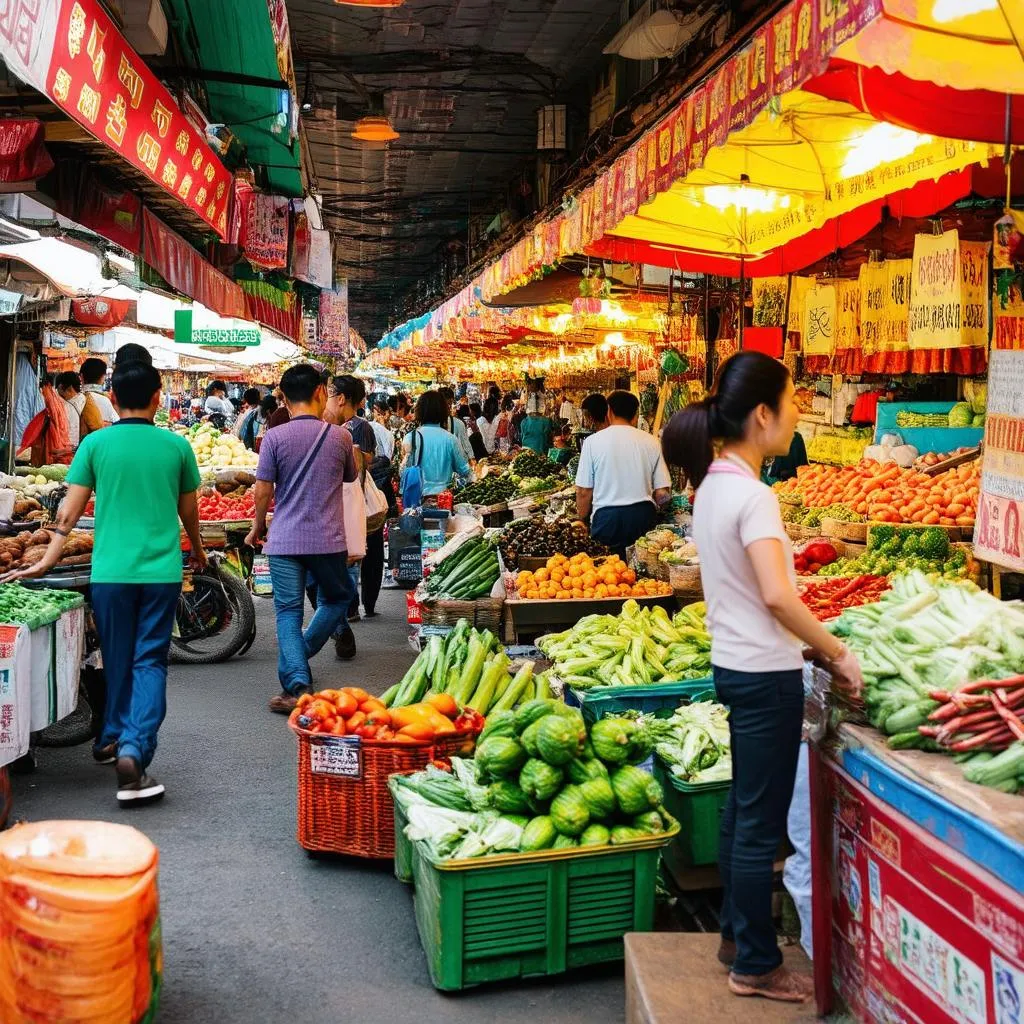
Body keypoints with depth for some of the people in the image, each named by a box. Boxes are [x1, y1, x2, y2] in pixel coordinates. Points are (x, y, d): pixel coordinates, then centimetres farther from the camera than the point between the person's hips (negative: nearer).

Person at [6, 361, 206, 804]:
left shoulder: (96, 443, 0)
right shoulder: (177, 445, 2)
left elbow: (69, 511, -2)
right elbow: (188, 509, 12)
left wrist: (47, 562, 5)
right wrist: (197, 550, 30)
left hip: (110, 571, 1)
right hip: (162, 569, 0)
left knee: (117, 660, 16)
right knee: (149, 662, 3)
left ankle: (113, 740, 32)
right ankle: (134, 750, -13)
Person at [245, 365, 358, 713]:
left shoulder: (275, 437, -5)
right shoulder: (340, 436, -1)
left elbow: (264, 489, -5)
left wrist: (258, 527, 12)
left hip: (284, 541, 0)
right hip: (328, 540, 1)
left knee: (288, 612, 3)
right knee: (337, 599, 23)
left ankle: (298, 684, -9)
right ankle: (298, 659, 17)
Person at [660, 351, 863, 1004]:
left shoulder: (711, 485, 7)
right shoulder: (753, 495, -20)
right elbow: (778, 597, -28)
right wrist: (838, 655, -17)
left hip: (733, 663, 9)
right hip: (766, 673, -9)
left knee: (744, 809, 20)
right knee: (761, 823, 2)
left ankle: (737, 935, 34)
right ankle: (756, 966, 15)